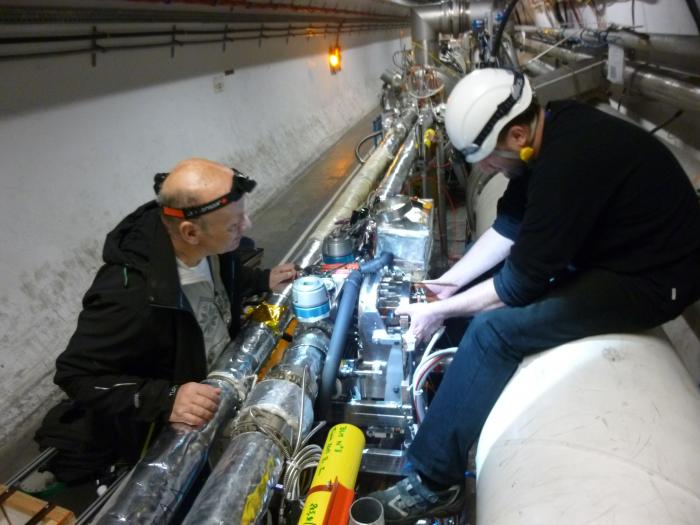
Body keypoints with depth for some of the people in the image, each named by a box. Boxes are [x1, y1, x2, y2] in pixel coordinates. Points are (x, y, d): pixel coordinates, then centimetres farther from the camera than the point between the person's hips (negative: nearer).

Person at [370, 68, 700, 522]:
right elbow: (509, 226, 5)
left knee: (493, 329, -21)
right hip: (611, 245, 10)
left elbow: (521, 283, -25)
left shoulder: (568, 163, -32)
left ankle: (435, 484, -8)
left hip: (651, 280, -9)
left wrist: (439, 310, -13)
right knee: (482, 287, 7)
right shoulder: (548, 129, -4)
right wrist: (448, 282, 4)